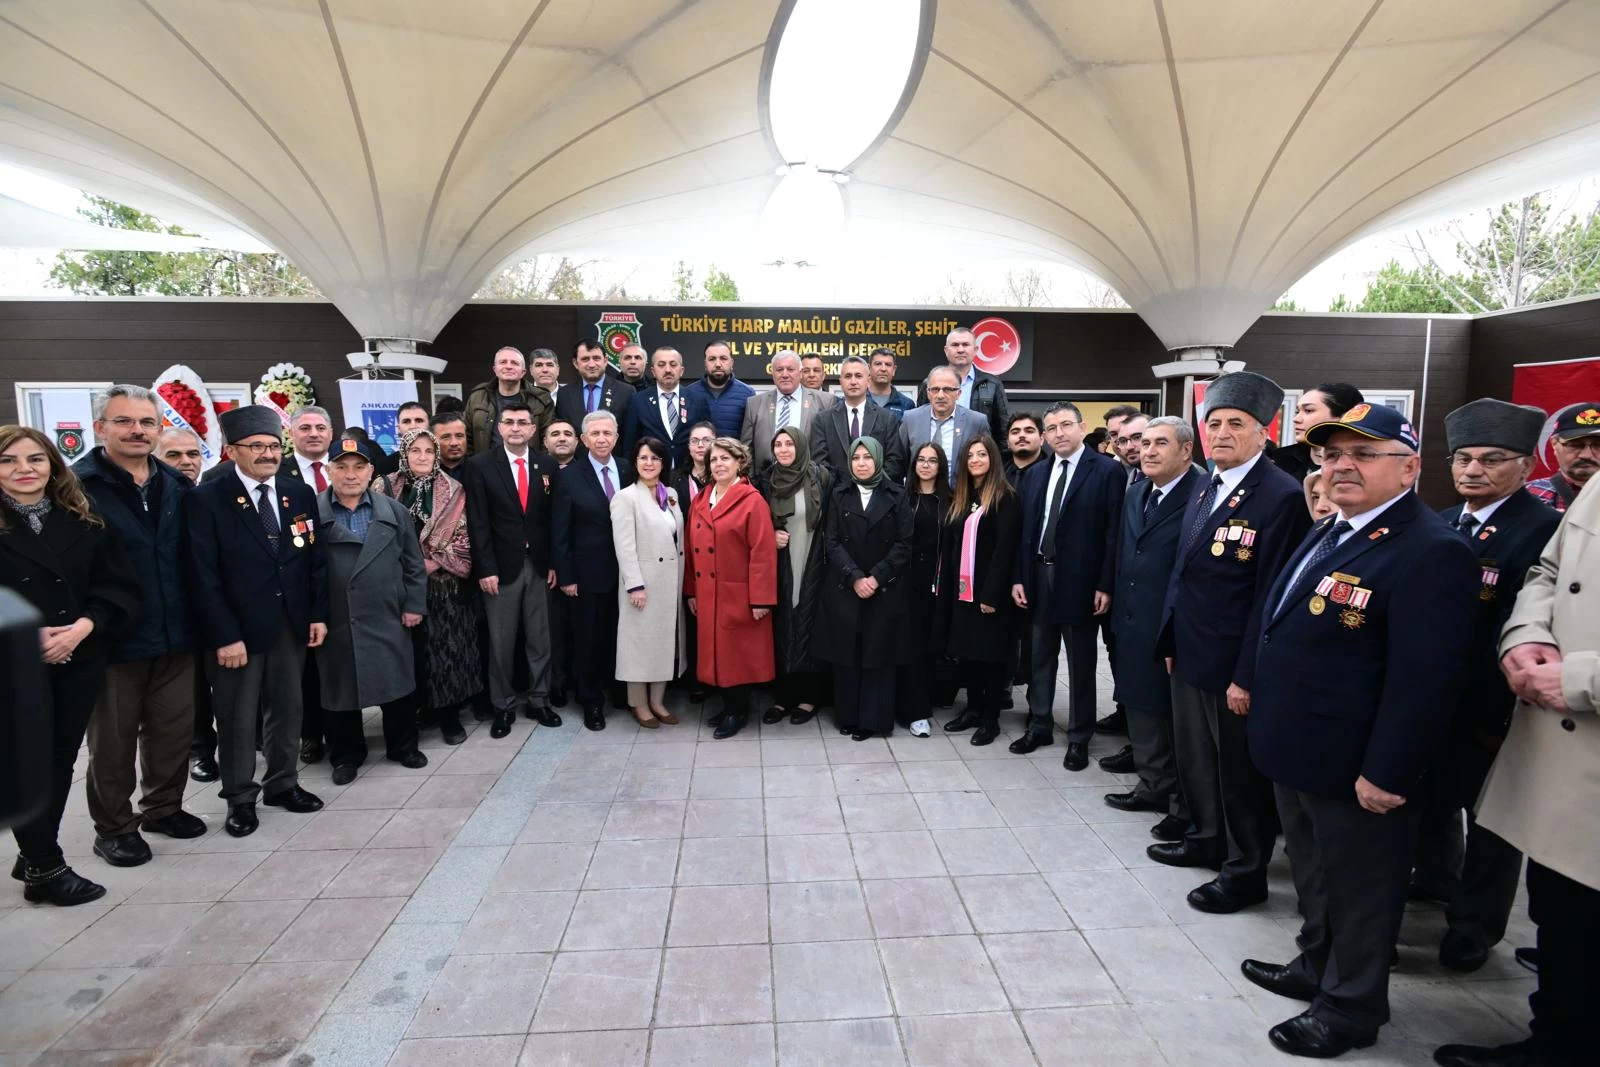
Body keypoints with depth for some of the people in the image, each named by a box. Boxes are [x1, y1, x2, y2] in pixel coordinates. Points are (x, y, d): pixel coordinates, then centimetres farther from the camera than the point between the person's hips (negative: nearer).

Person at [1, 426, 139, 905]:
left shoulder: (84, 523, 4)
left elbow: (120, 587, 2)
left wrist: (84, 626, -13)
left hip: (80, 660, 3)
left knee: (62, 759, 10)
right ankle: (46, 868, 14)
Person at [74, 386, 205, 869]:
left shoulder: (179, 486, 6)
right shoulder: (77, 485, -9)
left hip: (176, 636, 4)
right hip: (113, 639, -4)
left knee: (174, 729, 14)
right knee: (112, 740, 11)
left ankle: (163, 807, 34)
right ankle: (113, 827, 27)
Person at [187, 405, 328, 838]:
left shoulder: (300, 493, 5)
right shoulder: (207, 499, -8)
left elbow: (317, 558, 7)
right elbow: (203, 575, -12)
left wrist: (318, 614, 1)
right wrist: (224, 636, -16)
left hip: (292, 623, 4)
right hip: (238, 628, -4)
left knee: (287, 707, 15)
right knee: (237, 717, 8)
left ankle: (283, 783, 31)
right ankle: (240, 798, 23)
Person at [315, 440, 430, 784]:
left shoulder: (395, 511, 4)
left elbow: (413, 564, 7)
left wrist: (413, 605, 2)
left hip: (388, 618, 1)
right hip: (335, 622, -1)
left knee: (398, 685, 10)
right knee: (341, 689, 11)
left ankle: (403, 747, 28)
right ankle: (346, 755, 28)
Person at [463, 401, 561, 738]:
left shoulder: (547, 466, 5)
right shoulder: (480, 465, -3)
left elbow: (552, 519, 7)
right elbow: (478, 522, -7)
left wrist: (554, 563, 2)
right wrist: (485, 568, -12)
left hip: (539, 565, 3)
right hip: (502, 566, -2)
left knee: (540, 637, 10)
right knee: (501, 641, 6)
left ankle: (537, 700, 23)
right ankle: (503, 706, 20)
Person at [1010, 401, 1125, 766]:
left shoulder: (1108, 470, -7)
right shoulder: (1034, 474, 9)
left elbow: (1114, 532, -11)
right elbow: (1024, 529, 9)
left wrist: (1105, 585, -15)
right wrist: (1018, 578, 4)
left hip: (1080, 582, -5)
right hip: (1038, 577, 5)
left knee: (1080, 665, 8)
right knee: (1039, 658, 15)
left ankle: (1079, 738, 21)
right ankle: (1039, 726, 30)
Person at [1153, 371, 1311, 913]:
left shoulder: (1282, 496, -16)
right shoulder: (1203, 488, 9)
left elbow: (1271, 595, -19)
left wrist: (1247, 676, -18)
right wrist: (1171, 640, 13)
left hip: (1234, 666, -7)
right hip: (1189, 656, 8)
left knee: (1240, 771, 9)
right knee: (1195, 758, 21)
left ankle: (1246, 871, 27)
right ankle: (1206, 838, 41)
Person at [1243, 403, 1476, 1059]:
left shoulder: (1431, 552, -21)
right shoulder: (1326, 533, 9)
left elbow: (1424, 679, -24)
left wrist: (1385, 774, -23)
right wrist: (1256, 688, 17)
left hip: (1356, 771, -8)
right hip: (1296, 754, 9)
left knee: (1357, 891, 13)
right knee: (1313, 876, 25)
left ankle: (1351, 1006, 32)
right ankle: (1317, 967, 45)